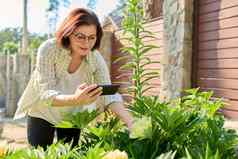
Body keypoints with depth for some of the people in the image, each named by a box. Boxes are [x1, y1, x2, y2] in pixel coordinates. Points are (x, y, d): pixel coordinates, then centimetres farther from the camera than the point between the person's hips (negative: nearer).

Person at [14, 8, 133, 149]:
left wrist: (131, 123, -37)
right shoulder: (49, 49, -27)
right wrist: (75, 99, -51)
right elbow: (46, 94, -32)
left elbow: (109, 95, -21)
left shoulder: (96, 59, -18)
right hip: (42, 113, -2)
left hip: (72, 116, 3)